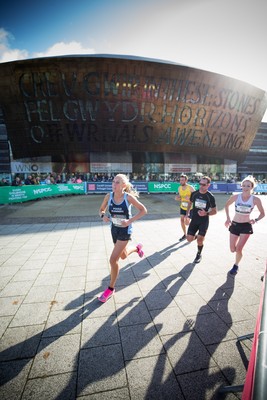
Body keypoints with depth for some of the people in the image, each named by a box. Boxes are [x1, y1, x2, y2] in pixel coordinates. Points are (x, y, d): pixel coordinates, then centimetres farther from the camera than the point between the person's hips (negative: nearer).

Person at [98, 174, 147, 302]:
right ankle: (137, 248, 58)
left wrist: (130, 221, -24)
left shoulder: (129, 197, -20)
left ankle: (111, 288, 15)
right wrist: (103, 216, -20)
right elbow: (101, 209, 4)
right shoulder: (109, 196, -10)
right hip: (114, 229, 5)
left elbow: (143, 210, -13)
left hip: (125, 230, -5)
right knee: (123, 256, 25)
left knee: (113, 260, -9)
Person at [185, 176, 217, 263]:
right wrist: (187, 213, 8)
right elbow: (190, 203, 16)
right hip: (194, 220, 3)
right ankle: (196, 236, 34)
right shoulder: (194, 193, -3)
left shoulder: (210, 197, -10)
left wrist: (206, 213, -21)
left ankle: (199, 255, 22)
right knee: (189, 239, -3)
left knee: (200, 240, -9)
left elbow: (214, 211, -2)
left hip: (204, 221, -3)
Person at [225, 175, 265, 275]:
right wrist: (228, 218, 3)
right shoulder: (235, 197, -9)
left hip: (246, 226, -2)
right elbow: (227, 205, 10)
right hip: (234, 224, 2)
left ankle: (236, 266, 20)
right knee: (232, 250, 7)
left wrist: (256, 220, -19)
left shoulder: (255, 199, -12)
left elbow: (262, 213, 1)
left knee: (238, 249, -8)